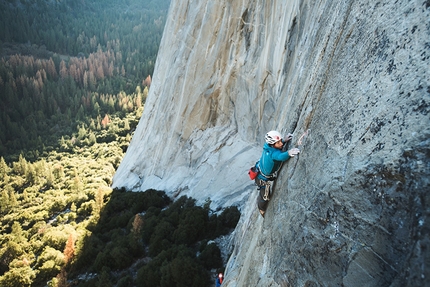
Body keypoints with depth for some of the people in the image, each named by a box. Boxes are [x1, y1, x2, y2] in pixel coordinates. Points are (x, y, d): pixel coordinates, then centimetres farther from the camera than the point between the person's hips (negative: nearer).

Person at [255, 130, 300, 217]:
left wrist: (284, 141, -16)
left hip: (259, 173, 7)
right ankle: (262, 211, 50)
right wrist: (288, 153, -84)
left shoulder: (268, 145, -21)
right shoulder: (273, 153, -42)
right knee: (265, 197, 21)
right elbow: (281, 156, -66)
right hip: (263, 180, -7)